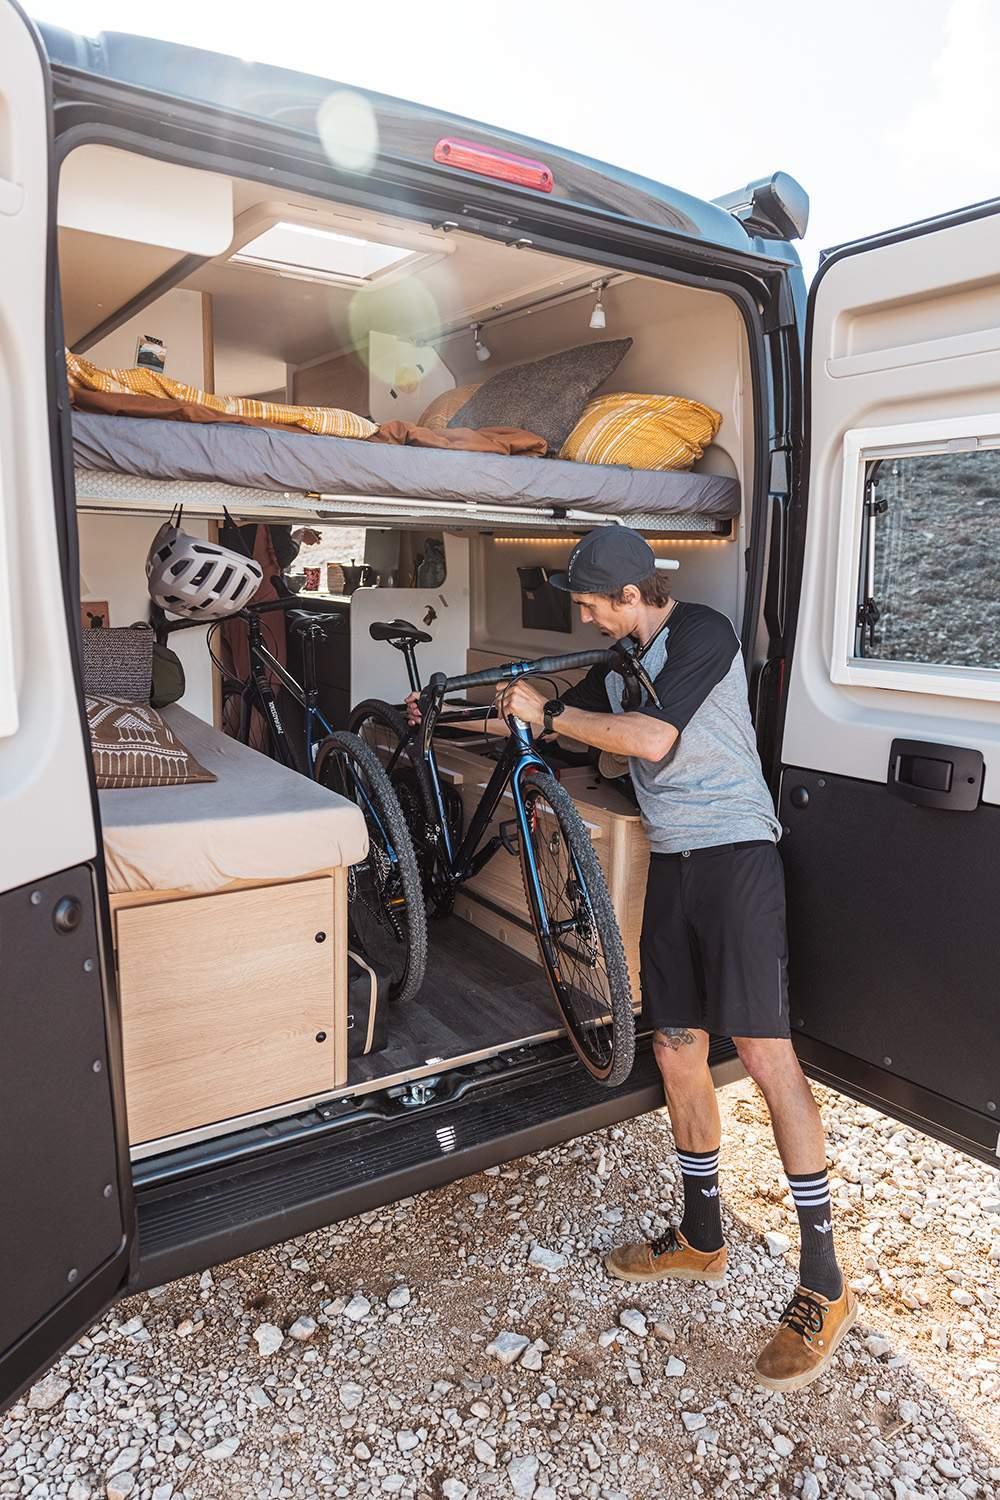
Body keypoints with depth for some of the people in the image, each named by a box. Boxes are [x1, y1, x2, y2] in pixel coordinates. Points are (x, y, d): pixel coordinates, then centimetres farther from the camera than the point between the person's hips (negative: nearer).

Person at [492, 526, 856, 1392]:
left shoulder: (703, 633, -9)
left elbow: (652, 739, -22)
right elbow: (547, 725, 27)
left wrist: (547, 711, -13)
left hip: (735, 856, -8)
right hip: (672, 864, 8)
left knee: (765, 1051, -10)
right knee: (677, 1051, 9)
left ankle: (824, 1288, 2)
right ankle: (701, 1241, 26)